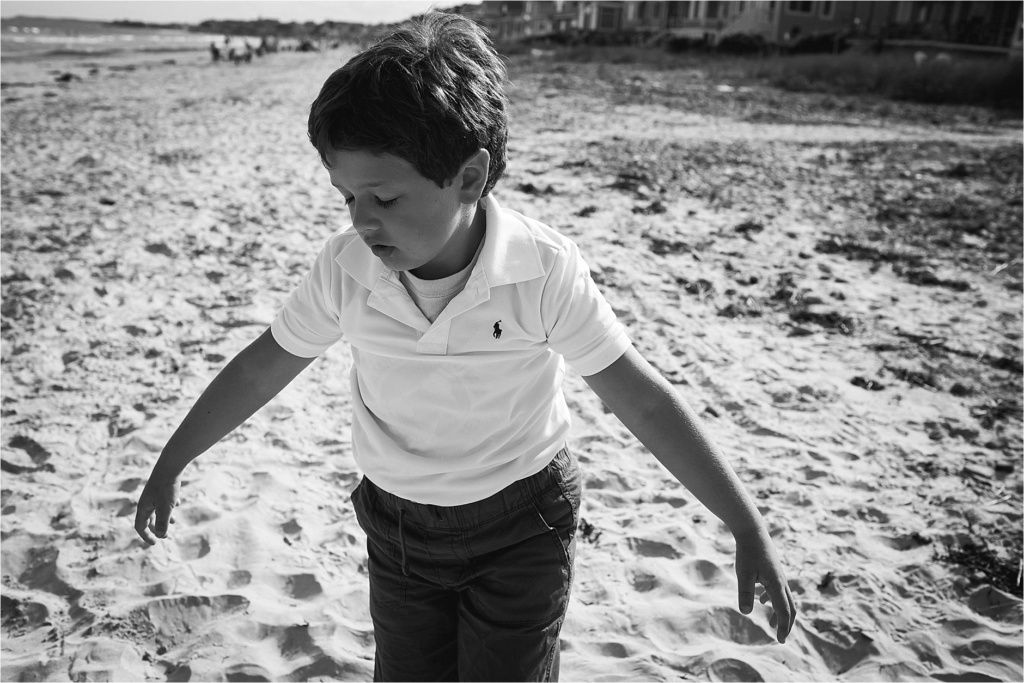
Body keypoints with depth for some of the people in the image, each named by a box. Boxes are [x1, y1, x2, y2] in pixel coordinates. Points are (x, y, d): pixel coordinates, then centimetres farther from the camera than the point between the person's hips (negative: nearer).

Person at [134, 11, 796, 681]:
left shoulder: (545, 272, -26)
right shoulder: (344, 268, -18)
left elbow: (645, 401, -19)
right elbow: (259, 371, -2)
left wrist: (750, 531, -14)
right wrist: (170, 465, 8)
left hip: (520, 531, -3)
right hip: (397, 527, 3)